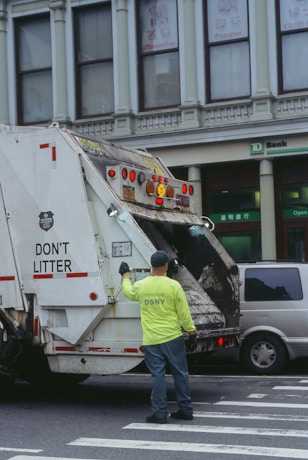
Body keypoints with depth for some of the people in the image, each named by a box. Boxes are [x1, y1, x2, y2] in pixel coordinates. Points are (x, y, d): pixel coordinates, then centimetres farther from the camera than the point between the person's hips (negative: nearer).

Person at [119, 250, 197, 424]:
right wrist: (192, 333, 5)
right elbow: (184, 313, -5)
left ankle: (160, 413, 5)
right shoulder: (173, 286, -8)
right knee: (181, 374, 10)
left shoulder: (141, 286, 0)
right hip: (173, 338, -1)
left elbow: (128, 292, 24)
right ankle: (186, 410, 16)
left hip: (151, 341, 1)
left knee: (158, 376, 4)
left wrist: (126, 275, 41)